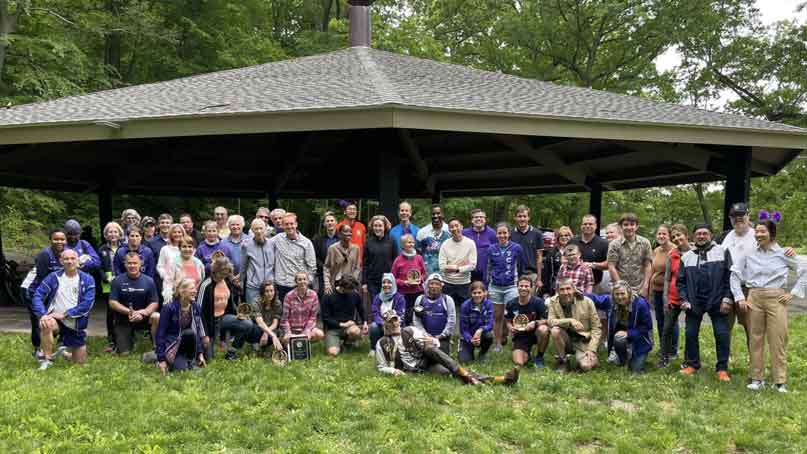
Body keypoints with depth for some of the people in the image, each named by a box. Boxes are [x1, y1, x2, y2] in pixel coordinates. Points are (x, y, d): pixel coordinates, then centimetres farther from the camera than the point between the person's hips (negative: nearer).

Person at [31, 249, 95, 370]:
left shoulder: (87, 280, -6)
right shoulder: (54, 277, -5)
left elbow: (87, 304, -15)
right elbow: (38, 295, -11)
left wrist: (64, 315, -22)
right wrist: (42, 314, -29)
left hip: (76, 325, 1)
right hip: (56, 320, -1)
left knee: (80, 362, 7)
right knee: (46, 324, -37)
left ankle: (65, 352, 43)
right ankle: (47, 360, -17)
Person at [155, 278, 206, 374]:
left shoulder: (196, 307, -4)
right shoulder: (169, 308, -19)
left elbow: (199, 331, 3)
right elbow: (160, 333, -17)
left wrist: (200, 353, -4)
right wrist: (161, 359, -20)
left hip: (186, 342, 5)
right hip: (170, 344, -4)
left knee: (191, 332, -30)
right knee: (181, 368, -28)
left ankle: (190, 360, -9)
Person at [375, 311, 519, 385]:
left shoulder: (410, 331, 14)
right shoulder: (382, 344, 7)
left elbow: (436, 343, 14)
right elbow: (381, 367, 9)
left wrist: (431, 341, -10)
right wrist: (393, 371, -12)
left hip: (427, 360, 3)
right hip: (414, 370, -3)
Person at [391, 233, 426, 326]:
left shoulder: (419, 258, 4)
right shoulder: (398, 260, -4)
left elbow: (424, 274, 13)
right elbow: (393, 278, -1)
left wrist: (420, 279, -6)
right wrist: (404, 282, -12)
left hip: (418, 292, 2)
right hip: (404, 294, -2)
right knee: (406, 318, -1)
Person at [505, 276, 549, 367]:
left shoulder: (538, 302, -14)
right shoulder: (511, 304, -5)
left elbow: (546, 321, -13)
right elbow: (508, 321, 8)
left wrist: (535, 323, -32)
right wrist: (511, 327, -15)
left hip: (535, 332, -1)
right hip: (520, 336, 1)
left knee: (543, 329, -38)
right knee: (518, 363, -20)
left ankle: (539, 357, -9)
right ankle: (527, 353, 21)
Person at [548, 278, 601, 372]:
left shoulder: (587, 302, -8)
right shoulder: (553, 301, -5)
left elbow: (596, 328, -5)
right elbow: (551, 322, -16)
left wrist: (592, 349, -14)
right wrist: (570, 321, -31)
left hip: (583, 340, -1)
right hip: (565, 341, 2)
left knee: (586, 366, -26)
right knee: (555, 330, -30)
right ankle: (562, 361, -7)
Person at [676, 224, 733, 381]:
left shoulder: (722, 252, 1)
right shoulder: (687, 256, 11)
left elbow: (730, 276, -3)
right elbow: (681, 280, 12)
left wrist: (727, 299, -9)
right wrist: (684, 300, 1)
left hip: (717, 302, -3)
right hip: (694, 302, 3)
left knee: (722, 335, -3)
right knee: (691, 334, 6)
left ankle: (722, 369, 10)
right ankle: (692, 364, 22)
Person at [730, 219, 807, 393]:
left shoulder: (783, 254, 1)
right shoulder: (748, 254, 5)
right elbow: (735, 275, 10)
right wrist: (739, 298, 3)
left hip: (777, 299, -2)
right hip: (754, 298, 2)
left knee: (778, 340, -3)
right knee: (755, 339, 5)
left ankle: (780, 381, 4)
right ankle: (757, 378, 12)